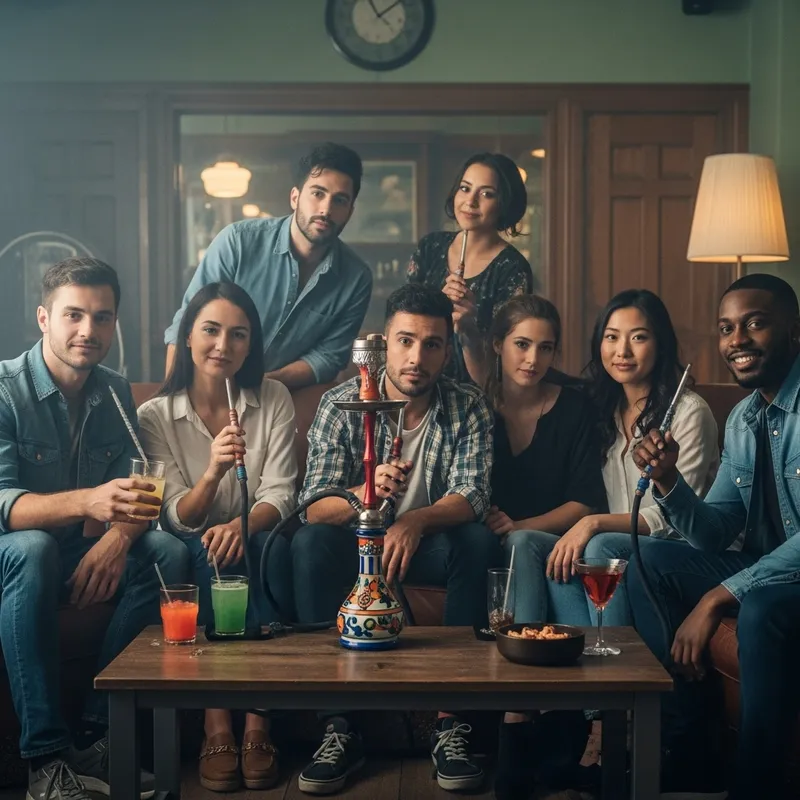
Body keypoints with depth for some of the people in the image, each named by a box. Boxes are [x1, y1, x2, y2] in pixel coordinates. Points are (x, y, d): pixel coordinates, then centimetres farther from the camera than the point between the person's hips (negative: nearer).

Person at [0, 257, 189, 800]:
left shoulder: (116, 393, 5)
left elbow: (135, 489, 2)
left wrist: (118, 536, -23)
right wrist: (87, 502, -44)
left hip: (87, 553, 5)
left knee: (168, 552, -20)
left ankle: (97, 738, -20)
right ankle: (46, 756, -33)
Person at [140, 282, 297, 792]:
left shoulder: (274, 400, 4)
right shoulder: (155, 416, 0)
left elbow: (279, 495, -4)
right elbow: (178, 519, -7)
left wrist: (242, 525, -28)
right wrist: (212, 473, -29)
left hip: (256, 540, 0)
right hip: (195, 555, 0)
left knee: (272, 545, -34)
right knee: (211, 553, -34)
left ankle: (258, 724, -32)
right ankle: (216, 727, -34)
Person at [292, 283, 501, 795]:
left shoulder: (469, 408, -5)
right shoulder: (342, 404, -8)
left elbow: (472, 498, -17)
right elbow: (315, 506, -17)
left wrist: (415, 521, -39)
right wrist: (365, 493, -41)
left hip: (427, 544, 1)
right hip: (356, 542, 0)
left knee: (480, 543, -30)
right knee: (310, 544, -31)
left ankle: (453, 721, -25)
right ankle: (341, 725, -27)